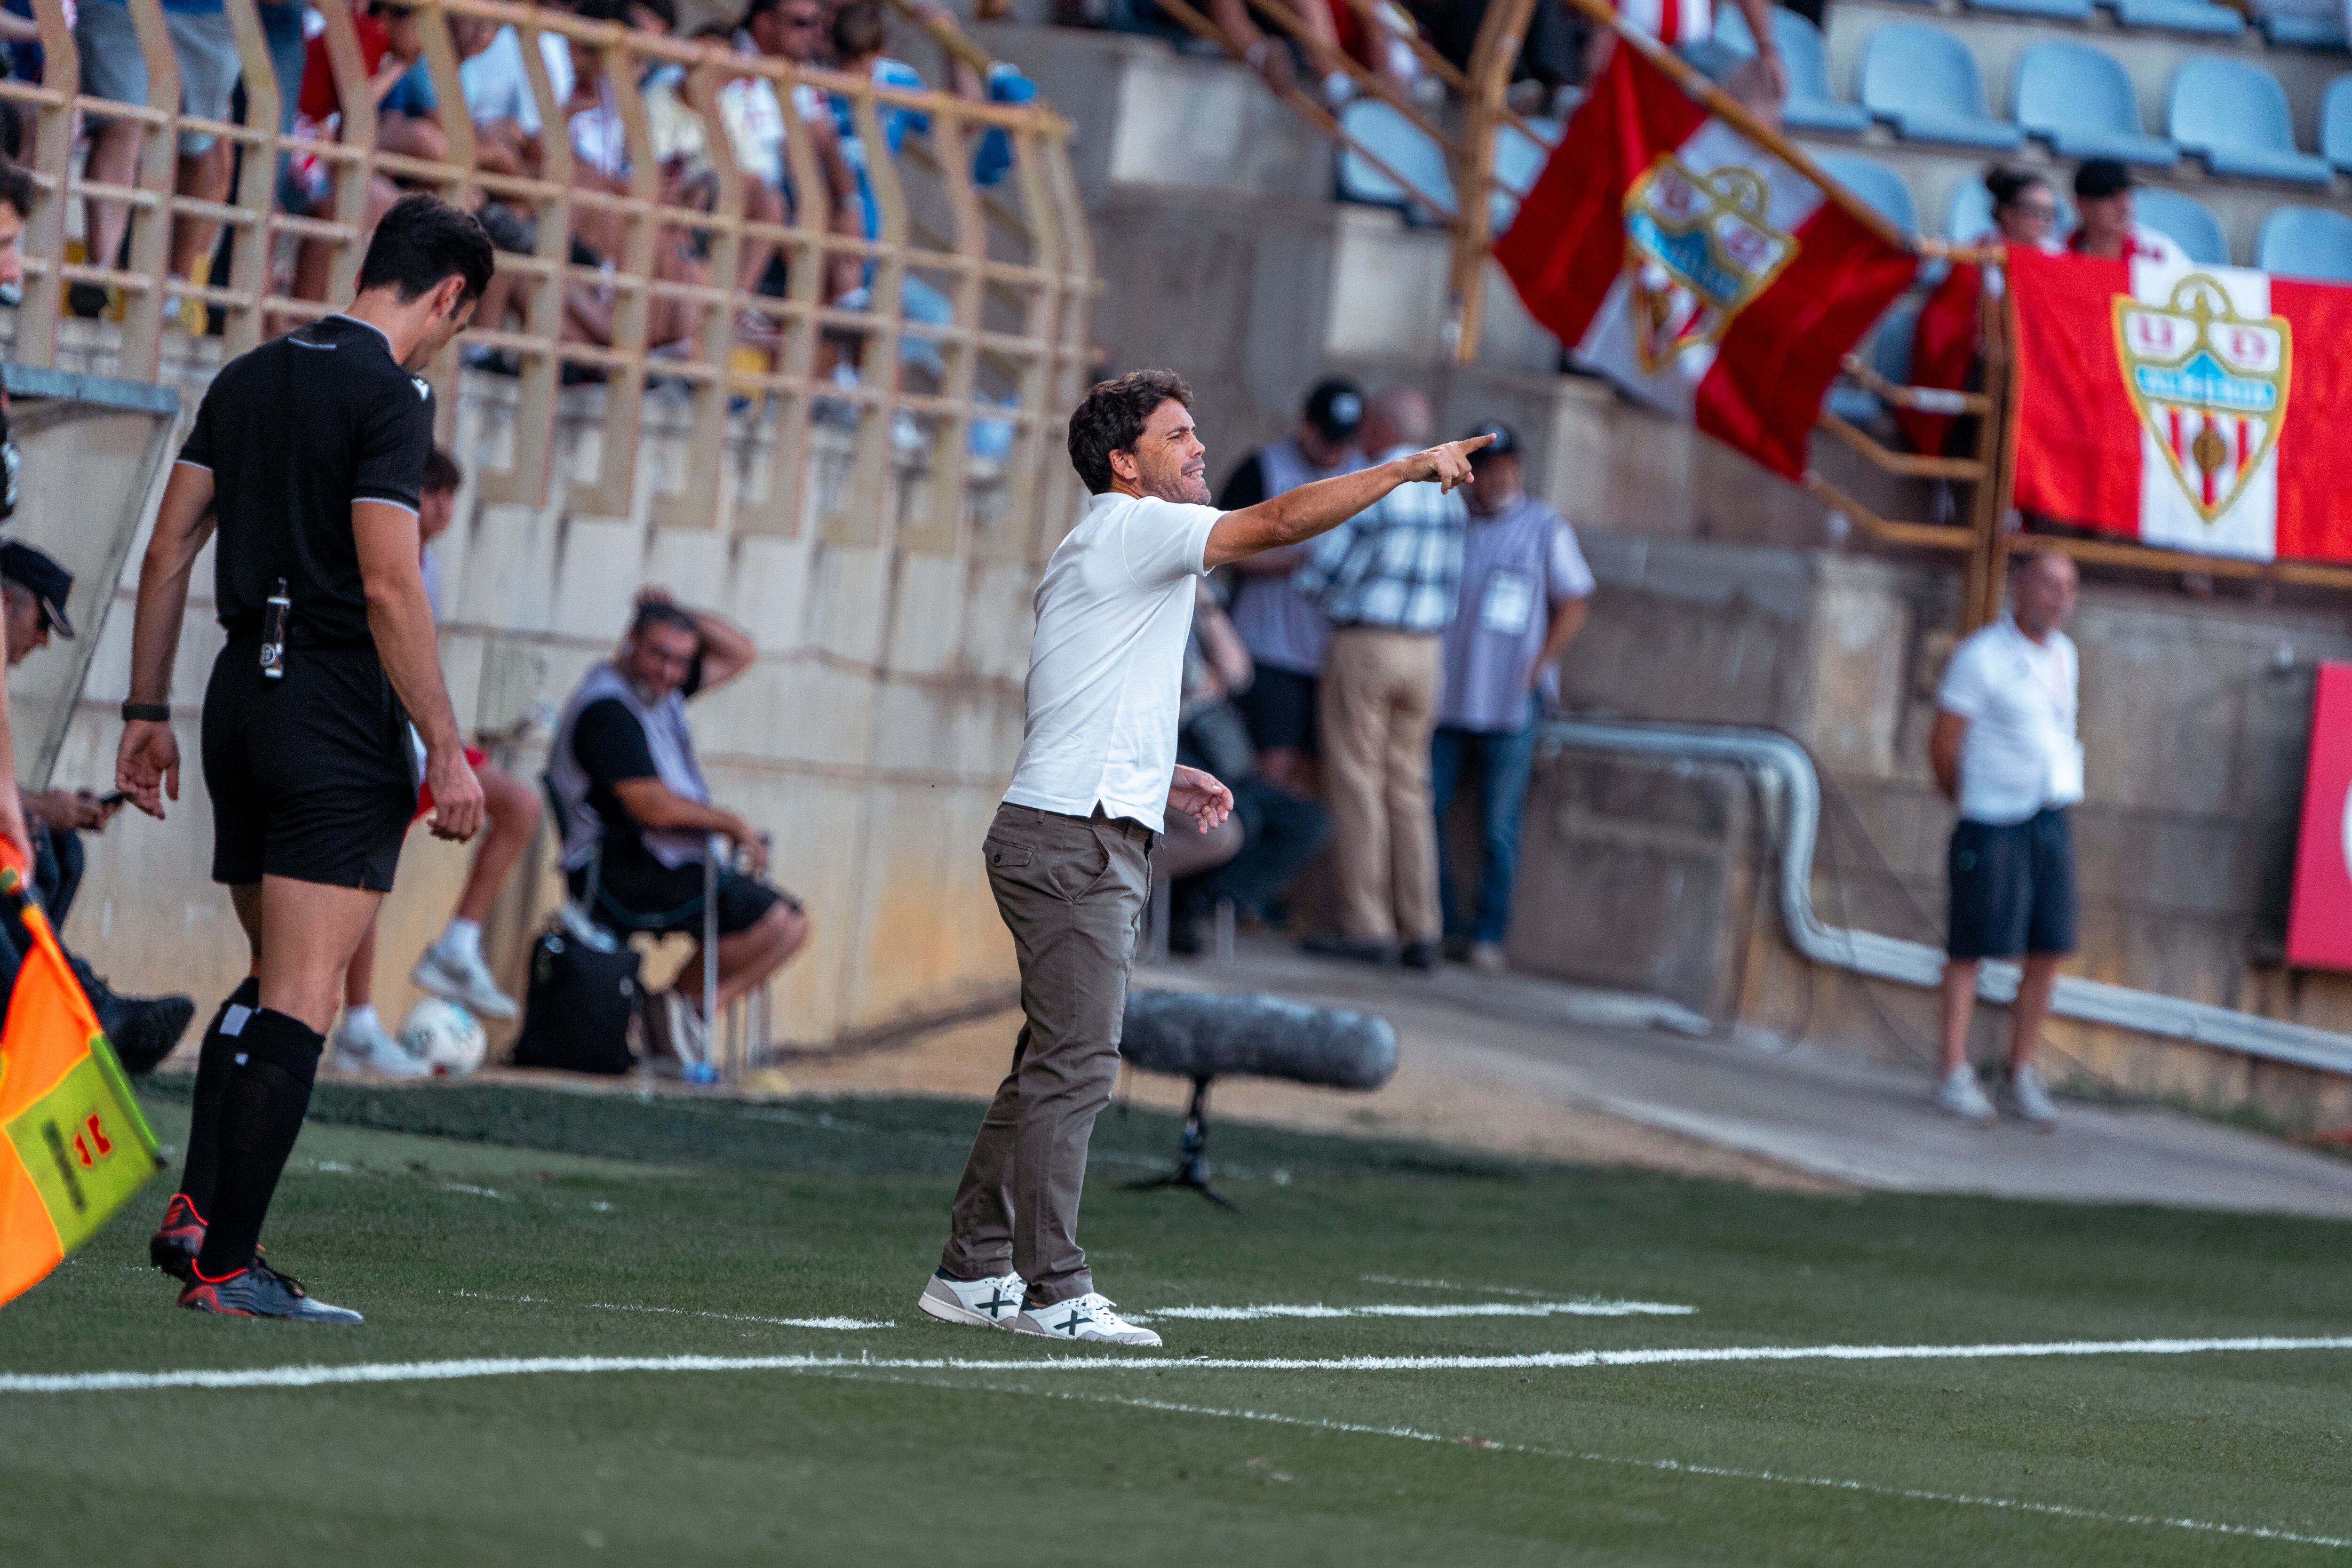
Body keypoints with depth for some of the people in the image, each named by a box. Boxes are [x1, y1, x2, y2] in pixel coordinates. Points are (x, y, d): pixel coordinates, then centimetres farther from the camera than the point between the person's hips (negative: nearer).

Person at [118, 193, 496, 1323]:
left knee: (277, 980, 19)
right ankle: (226, 1265, -8)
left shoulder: (248, 380, 12)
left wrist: (147, 711, 18)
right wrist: (447, 753, -15)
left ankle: (195, 1207, 7)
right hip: (341, 719, -8)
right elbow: (388, 589, -18)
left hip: (241, 699, 8)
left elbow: (167, 554, 13)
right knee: (301, 1000, -6)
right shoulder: (389, 400, -11)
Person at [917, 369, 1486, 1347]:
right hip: (1072, 842, -10)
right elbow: (1284, 521, -18)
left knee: (1053, 1070, 11)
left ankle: (973, 1272, 13)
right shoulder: (1130, 531, -9)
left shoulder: (1117, 552, 22)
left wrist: (1162, 780, 17)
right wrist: (1407, 468, -11)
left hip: (1096, 843, 10)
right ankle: (1053, 1291, -10)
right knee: (1074, 1068, -10)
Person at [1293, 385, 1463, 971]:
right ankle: (1420, 932, 5)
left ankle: (1366, 928, -5)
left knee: (1357, 789, -2)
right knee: (1408, 791, 9)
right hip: (1424, 653, 6)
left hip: (1362, 647, -6)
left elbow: (1317, 579, -11)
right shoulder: (1446, 498, 8)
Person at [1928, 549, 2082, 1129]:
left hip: (2051, 819, 7)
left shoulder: (2062, 654, 13)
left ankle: (2023, 1074, 14)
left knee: (2049, 952, 4)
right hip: (1993, 823, -6)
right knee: (1971, 950, -3)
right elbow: (1944, 744, -6)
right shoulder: (1981, 656, -10)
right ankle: (1954, 1076, 2)